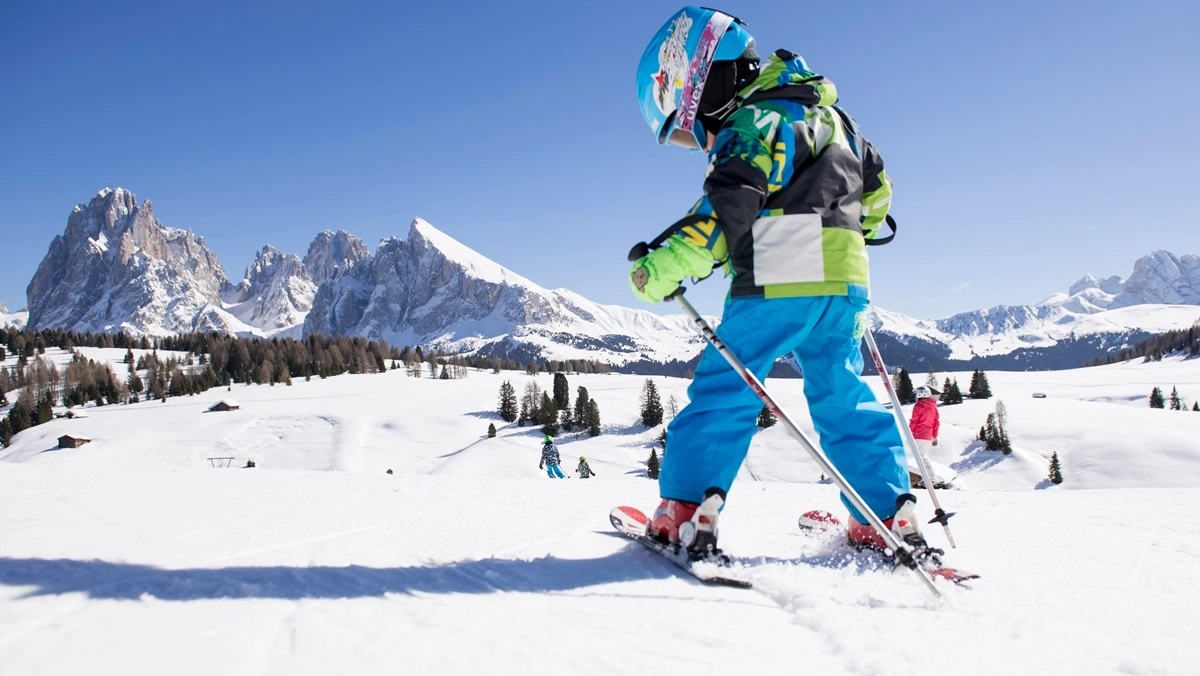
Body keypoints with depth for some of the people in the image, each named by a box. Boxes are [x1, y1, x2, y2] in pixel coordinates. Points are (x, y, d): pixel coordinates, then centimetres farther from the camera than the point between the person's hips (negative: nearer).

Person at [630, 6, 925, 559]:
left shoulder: (753, 122, -6)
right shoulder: (823, 112, 23)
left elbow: (728, 208, -20)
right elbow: (876, 182, 31)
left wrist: (662, 268, -20)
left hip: (780, 282, -8)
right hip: (844, 283, 9)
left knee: (722, 388, -3)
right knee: (842, 396, 14)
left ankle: (685, 514, -5)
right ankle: (889, 517, 14)